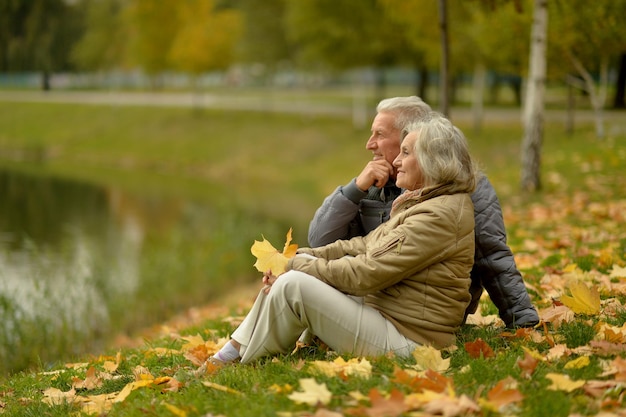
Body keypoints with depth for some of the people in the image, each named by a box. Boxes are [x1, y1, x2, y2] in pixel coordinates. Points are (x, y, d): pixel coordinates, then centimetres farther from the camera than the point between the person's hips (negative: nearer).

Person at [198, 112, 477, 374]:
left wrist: (296, 266, -11)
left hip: (404, 341, -10)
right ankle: (229, 353, 2)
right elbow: (362, 246, 13)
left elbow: (367, 273, -21)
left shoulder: (439, 215, -18)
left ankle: (243, 367, -3)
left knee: (293, 284, -21)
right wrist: (299, 258, 1)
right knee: (301, 268, 6)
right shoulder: (421, 204, 16)